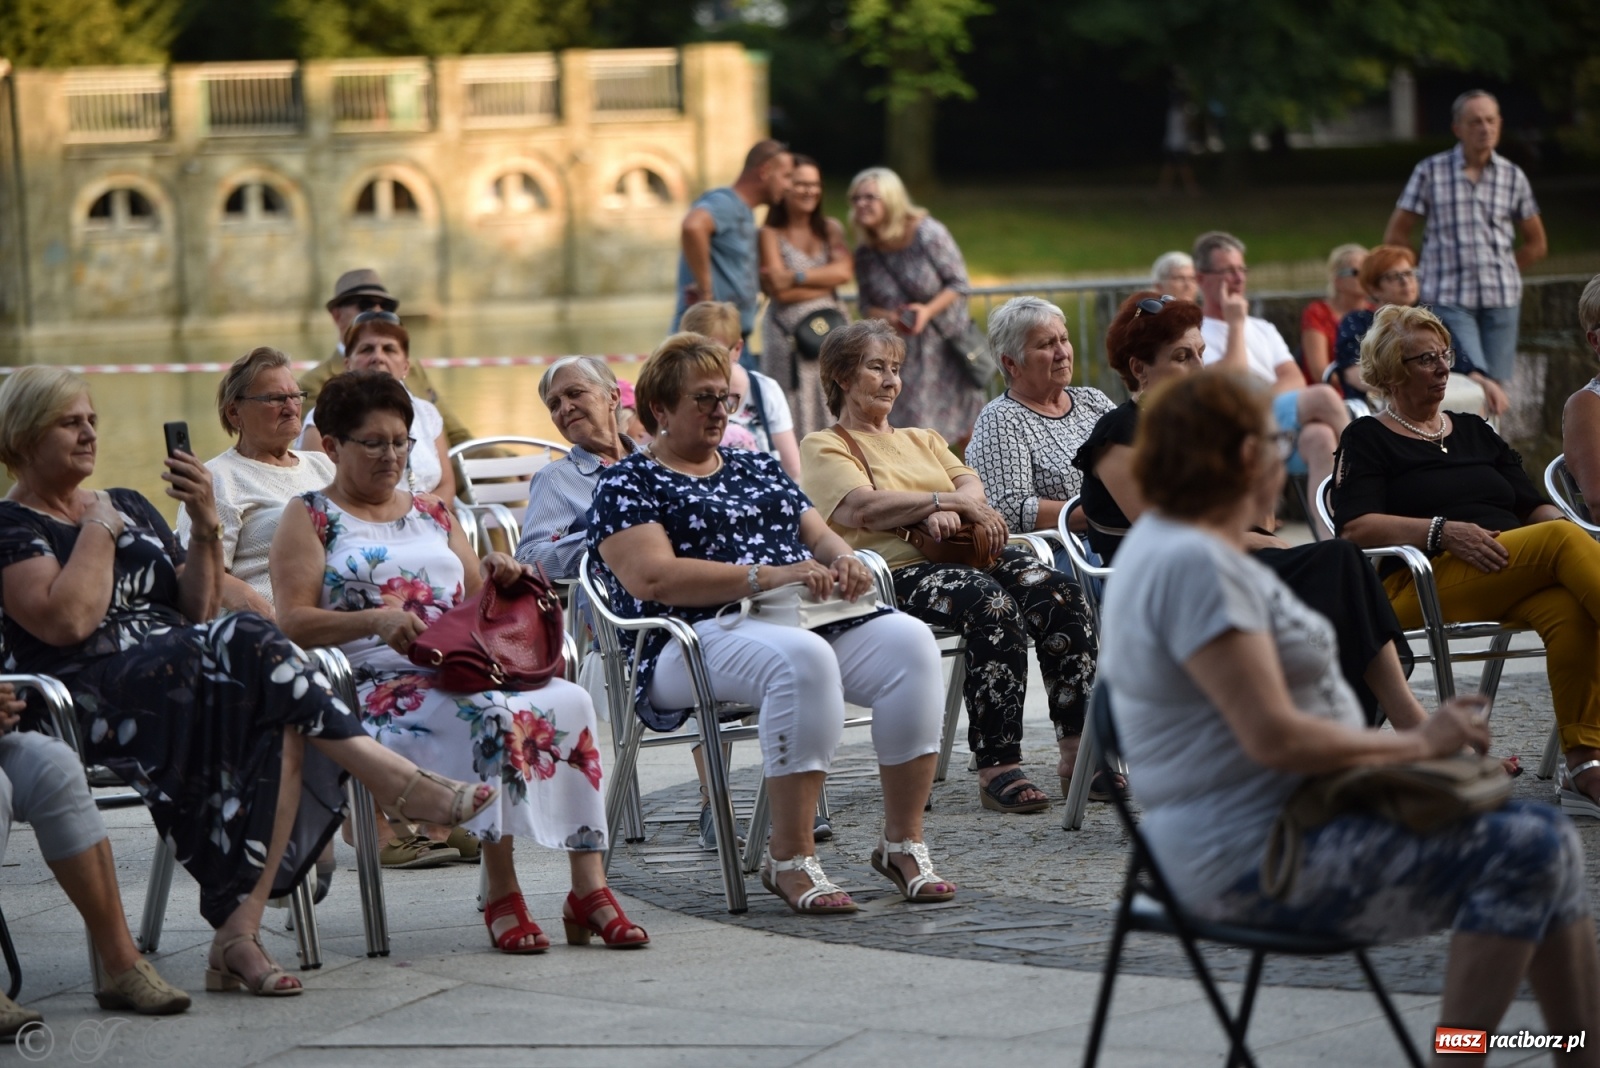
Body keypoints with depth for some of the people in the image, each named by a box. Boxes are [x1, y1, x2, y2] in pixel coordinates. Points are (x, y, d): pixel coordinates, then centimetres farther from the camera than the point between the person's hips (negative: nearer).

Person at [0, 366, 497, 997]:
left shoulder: (129, 507, 26)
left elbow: (197, 609, 19)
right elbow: (67, 621, -13)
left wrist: (206, 527, 4)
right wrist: (98, 531, -1)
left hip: (176, 674, 6)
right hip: (91, 702, -6)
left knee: (280, 722, -29)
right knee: (248, 645, -30)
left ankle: (239, 928, -39)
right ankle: (399, 782, -25)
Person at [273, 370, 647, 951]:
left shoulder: (431, 513, 25)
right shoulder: (311, 517, 8)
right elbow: (293, 622, -5)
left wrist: (498, 576, 1)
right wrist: (375, 620, -21)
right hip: (378, 683, -6)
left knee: (571, 701, -24)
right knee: (492, 717, -36)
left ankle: (589, 889, -30)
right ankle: (500, 892, -31)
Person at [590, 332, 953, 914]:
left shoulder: (757, 467, 27)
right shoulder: (627, 484, 5)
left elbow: (819, 535, 24)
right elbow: (652, 578, -11)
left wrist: (844, 560, -2)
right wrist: (767, 576, -19)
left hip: (814, 618, 6)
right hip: (699, 638, -6)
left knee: (908, 641, -23)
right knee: (801, 659, -39)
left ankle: (902, 842, -19)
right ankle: (790, 860, -31)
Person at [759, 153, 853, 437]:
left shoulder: (830, 229, 12)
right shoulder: (770, 234, -2)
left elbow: (845, 271, -4)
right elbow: (779, 291, -13)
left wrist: (796, 278, -13)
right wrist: (828, 280, -3)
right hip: (789, 336, -4)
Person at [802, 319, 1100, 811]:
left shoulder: (922, 439, 32)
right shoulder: (823, 447, 11)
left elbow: (971, 484, 14)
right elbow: (863, 508, -8)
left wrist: (945, 510, -11)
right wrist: (950, 501, -6)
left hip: (967, 556, 6)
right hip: (897, 571, -6)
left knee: (1059, 592, -24)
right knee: (992, 604, -36)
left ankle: (1078, 749, -27)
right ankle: (997, 768, -38)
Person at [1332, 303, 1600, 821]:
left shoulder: (1474, 431, 28)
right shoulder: (1367, 439, 11)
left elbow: (1532, 506, 22)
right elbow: (1355, 527, -5)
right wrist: (1444, 532, -17)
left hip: (1514, 582, 5)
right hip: (1422, 586, -5)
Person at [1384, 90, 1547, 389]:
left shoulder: (1513, 177, 8)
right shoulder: (1431, 172, 1)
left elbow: (1536, 244, 18)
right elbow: (1395, 235, 6)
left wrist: (1500, 275, 9)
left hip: (1502, 298, 3)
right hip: (1449, 298, -3)